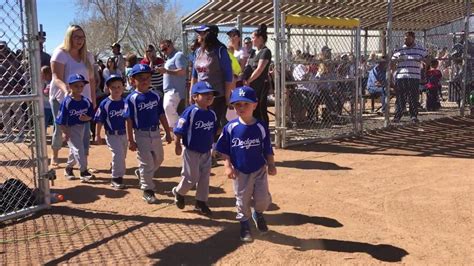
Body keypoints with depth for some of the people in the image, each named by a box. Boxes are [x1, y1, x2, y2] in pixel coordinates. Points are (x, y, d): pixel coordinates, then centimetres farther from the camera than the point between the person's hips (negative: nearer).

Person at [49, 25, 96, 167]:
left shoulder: (88, 56, 7)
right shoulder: (60, 53, -9)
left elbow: (91, 79, 10)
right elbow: (56, 78, -19)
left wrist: (93, 100, 7)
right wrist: (67, 90, -38)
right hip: (61, 98, -3)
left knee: (84, 131, -5)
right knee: (60, 129, 9)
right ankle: (55, 156, 33)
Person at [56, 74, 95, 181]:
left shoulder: (86, 101, -1)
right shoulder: (67, 101, -15)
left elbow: (91, 115, 6)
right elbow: (61, 119, -13)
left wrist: (86, 118, -16)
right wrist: (65, 132, -16)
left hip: (82, 128, 6)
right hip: (71, 128, -6)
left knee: (74, 150, 18)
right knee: (78, 149, -11)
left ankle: (68, 168, 37)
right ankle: (83, 171, -7)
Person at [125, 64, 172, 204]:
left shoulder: (155, 96, 3)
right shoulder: (132, 99, -11)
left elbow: (161, 115, 8)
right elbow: (129, 121, -11)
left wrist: (167, 133, 9)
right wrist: (130, 140, -12)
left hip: (155, 132, 5)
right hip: (141, 134, -5)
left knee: (158, 159, 18)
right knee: (147, 163, 0)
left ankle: (141, 174, 43)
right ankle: (148, 190, 14)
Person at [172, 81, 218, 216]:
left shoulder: (212, 114, 1)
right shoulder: (190, 112, -19)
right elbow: (179, 131, -16)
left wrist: (212, 146, 16)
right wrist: (177, 146, -14)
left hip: (206, 152, 6)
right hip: (191, 151, -6)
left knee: (205, 177, 11)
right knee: (191, 178, 3)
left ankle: (201, 202, 26)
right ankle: (178, 192, 32)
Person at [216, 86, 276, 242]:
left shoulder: (261, 127, -8)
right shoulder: (230, 127, -9)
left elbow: (267, 150, 0)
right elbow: (224, 150, -2)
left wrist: (271, 165, -9)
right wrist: (228, 166, -11)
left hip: (259, 170, 0)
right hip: (240, 172, 0)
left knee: (263, 199, 1)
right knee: (242, 200, 11)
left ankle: (258, 214, 35)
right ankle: (244, 225, 33)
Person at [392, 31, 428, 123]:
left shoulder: (420, 50, 10)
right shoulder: (399, 51, 12)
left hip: (414, 78, -1)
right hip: (400, 77, 1)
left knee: (413, 98, 1)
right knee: (400, 98, 1)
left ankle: (414, 116, 9)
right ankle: (397, 116, 6)